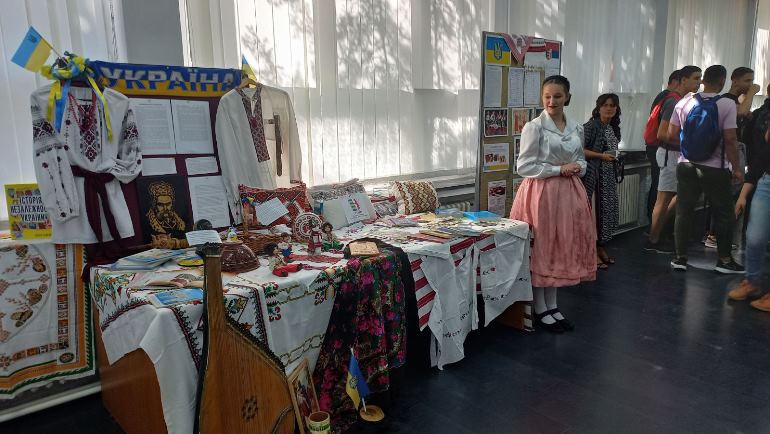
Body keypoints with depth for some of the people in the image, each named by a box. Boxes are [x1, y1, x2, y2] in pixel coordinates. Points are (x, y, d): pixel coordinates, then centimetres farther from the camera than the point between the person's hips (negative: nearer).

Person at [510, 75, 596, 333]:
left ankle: (552, 306, 25)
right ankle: (540, 310, 13)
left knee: (561, 249, 11)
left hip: (569, 193, 6)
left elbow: (581, 161, 19)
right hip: (541, 193, -6)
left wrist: (577, 167, -4)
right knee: (541, 249, 0)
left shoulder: (576, 128, 9)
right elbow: (524, 166, -12)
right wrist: (559, 169, -15)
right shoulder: (534, 127, -8)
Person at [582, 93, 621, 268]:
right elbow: (579, 150, -19)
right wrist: (601, 156, -18)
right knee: (593, 211, -6)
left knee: (606, 211, 11)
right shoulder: (591, 126, -11)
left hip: (609, 177, 8)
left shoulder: (613, 128, 14)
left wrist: (615, 157, 10)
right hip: (593, 176, -8)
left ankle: (601, 248, 23)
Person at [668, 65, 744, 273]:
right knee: (723, 214, 10)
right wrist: (736, 168, -4)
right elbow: (730, 140, -13)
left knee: (684, 212, 9)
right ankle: (724, 260, 17)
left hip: (686, 165, 3)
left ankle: (680, 257, 12)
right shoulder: (727, 104, -10)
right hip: (715, 168, -3)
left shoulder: (683, 103, 1)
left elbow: (672, 136, 2)